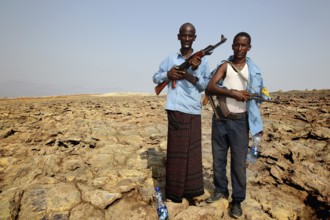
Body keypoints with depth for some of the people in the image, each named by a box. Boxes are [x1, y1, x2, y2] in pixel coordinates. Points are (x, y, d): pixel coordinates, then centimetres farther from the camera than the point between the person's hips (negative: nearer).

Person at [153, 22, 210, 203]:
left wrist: (195, 71, -14)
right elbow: (155, 78, 12)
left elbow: (205, 86, 2)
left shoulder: (202, 61, 7)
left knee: (193, 150, 7)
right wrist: (167, 74, -8)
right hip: (176, 110, 0)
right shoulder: (170, 59, 9)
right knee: (176, 150, 4)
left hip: (194, 111, 1)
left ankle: (189, 189, 21)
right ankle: (174, 190, 17)